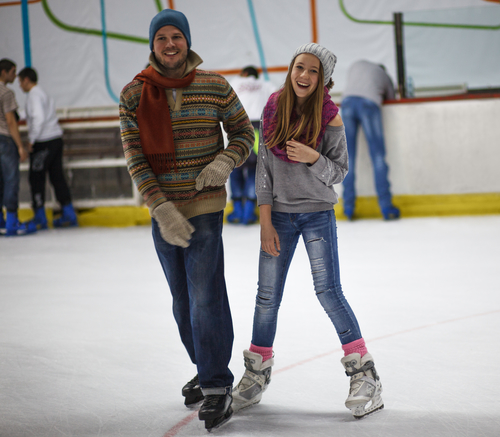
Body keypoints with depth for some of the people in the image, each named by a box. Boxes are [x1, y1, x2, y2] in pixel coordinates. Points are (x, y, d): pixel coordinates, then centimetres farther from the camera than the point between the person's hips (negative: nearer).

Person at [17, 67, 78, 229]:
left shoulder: (34, 95, -11)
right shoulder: (44, 94, 18)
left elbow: (39, 118, -21)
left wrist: (32, 140, -15)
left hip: (43, 142, -9)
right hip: (56, 138, 9)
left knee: (36, 179, -2)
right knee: (57, 177, 10)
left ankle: (40, 218, 0)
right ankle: (69, 215, 10)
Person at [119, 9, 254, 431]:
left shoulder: (215, 86, -4)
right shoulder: (134, 94, -2)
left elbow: (243, 132, 6)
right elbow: (134, 157, -6)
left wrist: (225, 161, -16)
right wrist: (160, 207, -17)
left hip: (205, 205, -3)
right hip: (161, 210, 3)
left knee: (204, 295, -10)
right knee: (183, 300, 14)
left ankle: (217, 386, -1)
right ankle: (207, 371, 31)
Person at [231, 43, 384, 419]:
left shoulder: (330, 117, -9)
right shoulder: (274, 108, -1)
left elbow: (340, 172, -4)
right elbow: (264, 166, 1)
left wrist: (313, 157, -24)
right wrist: (266, 222, -3)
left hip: (318, 214, -3)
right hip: (279, 214, 3)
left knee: (328, 292, -9)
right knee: (267, 297, 8)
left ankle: (365, 374, -1)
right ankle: (257, 374, 25)